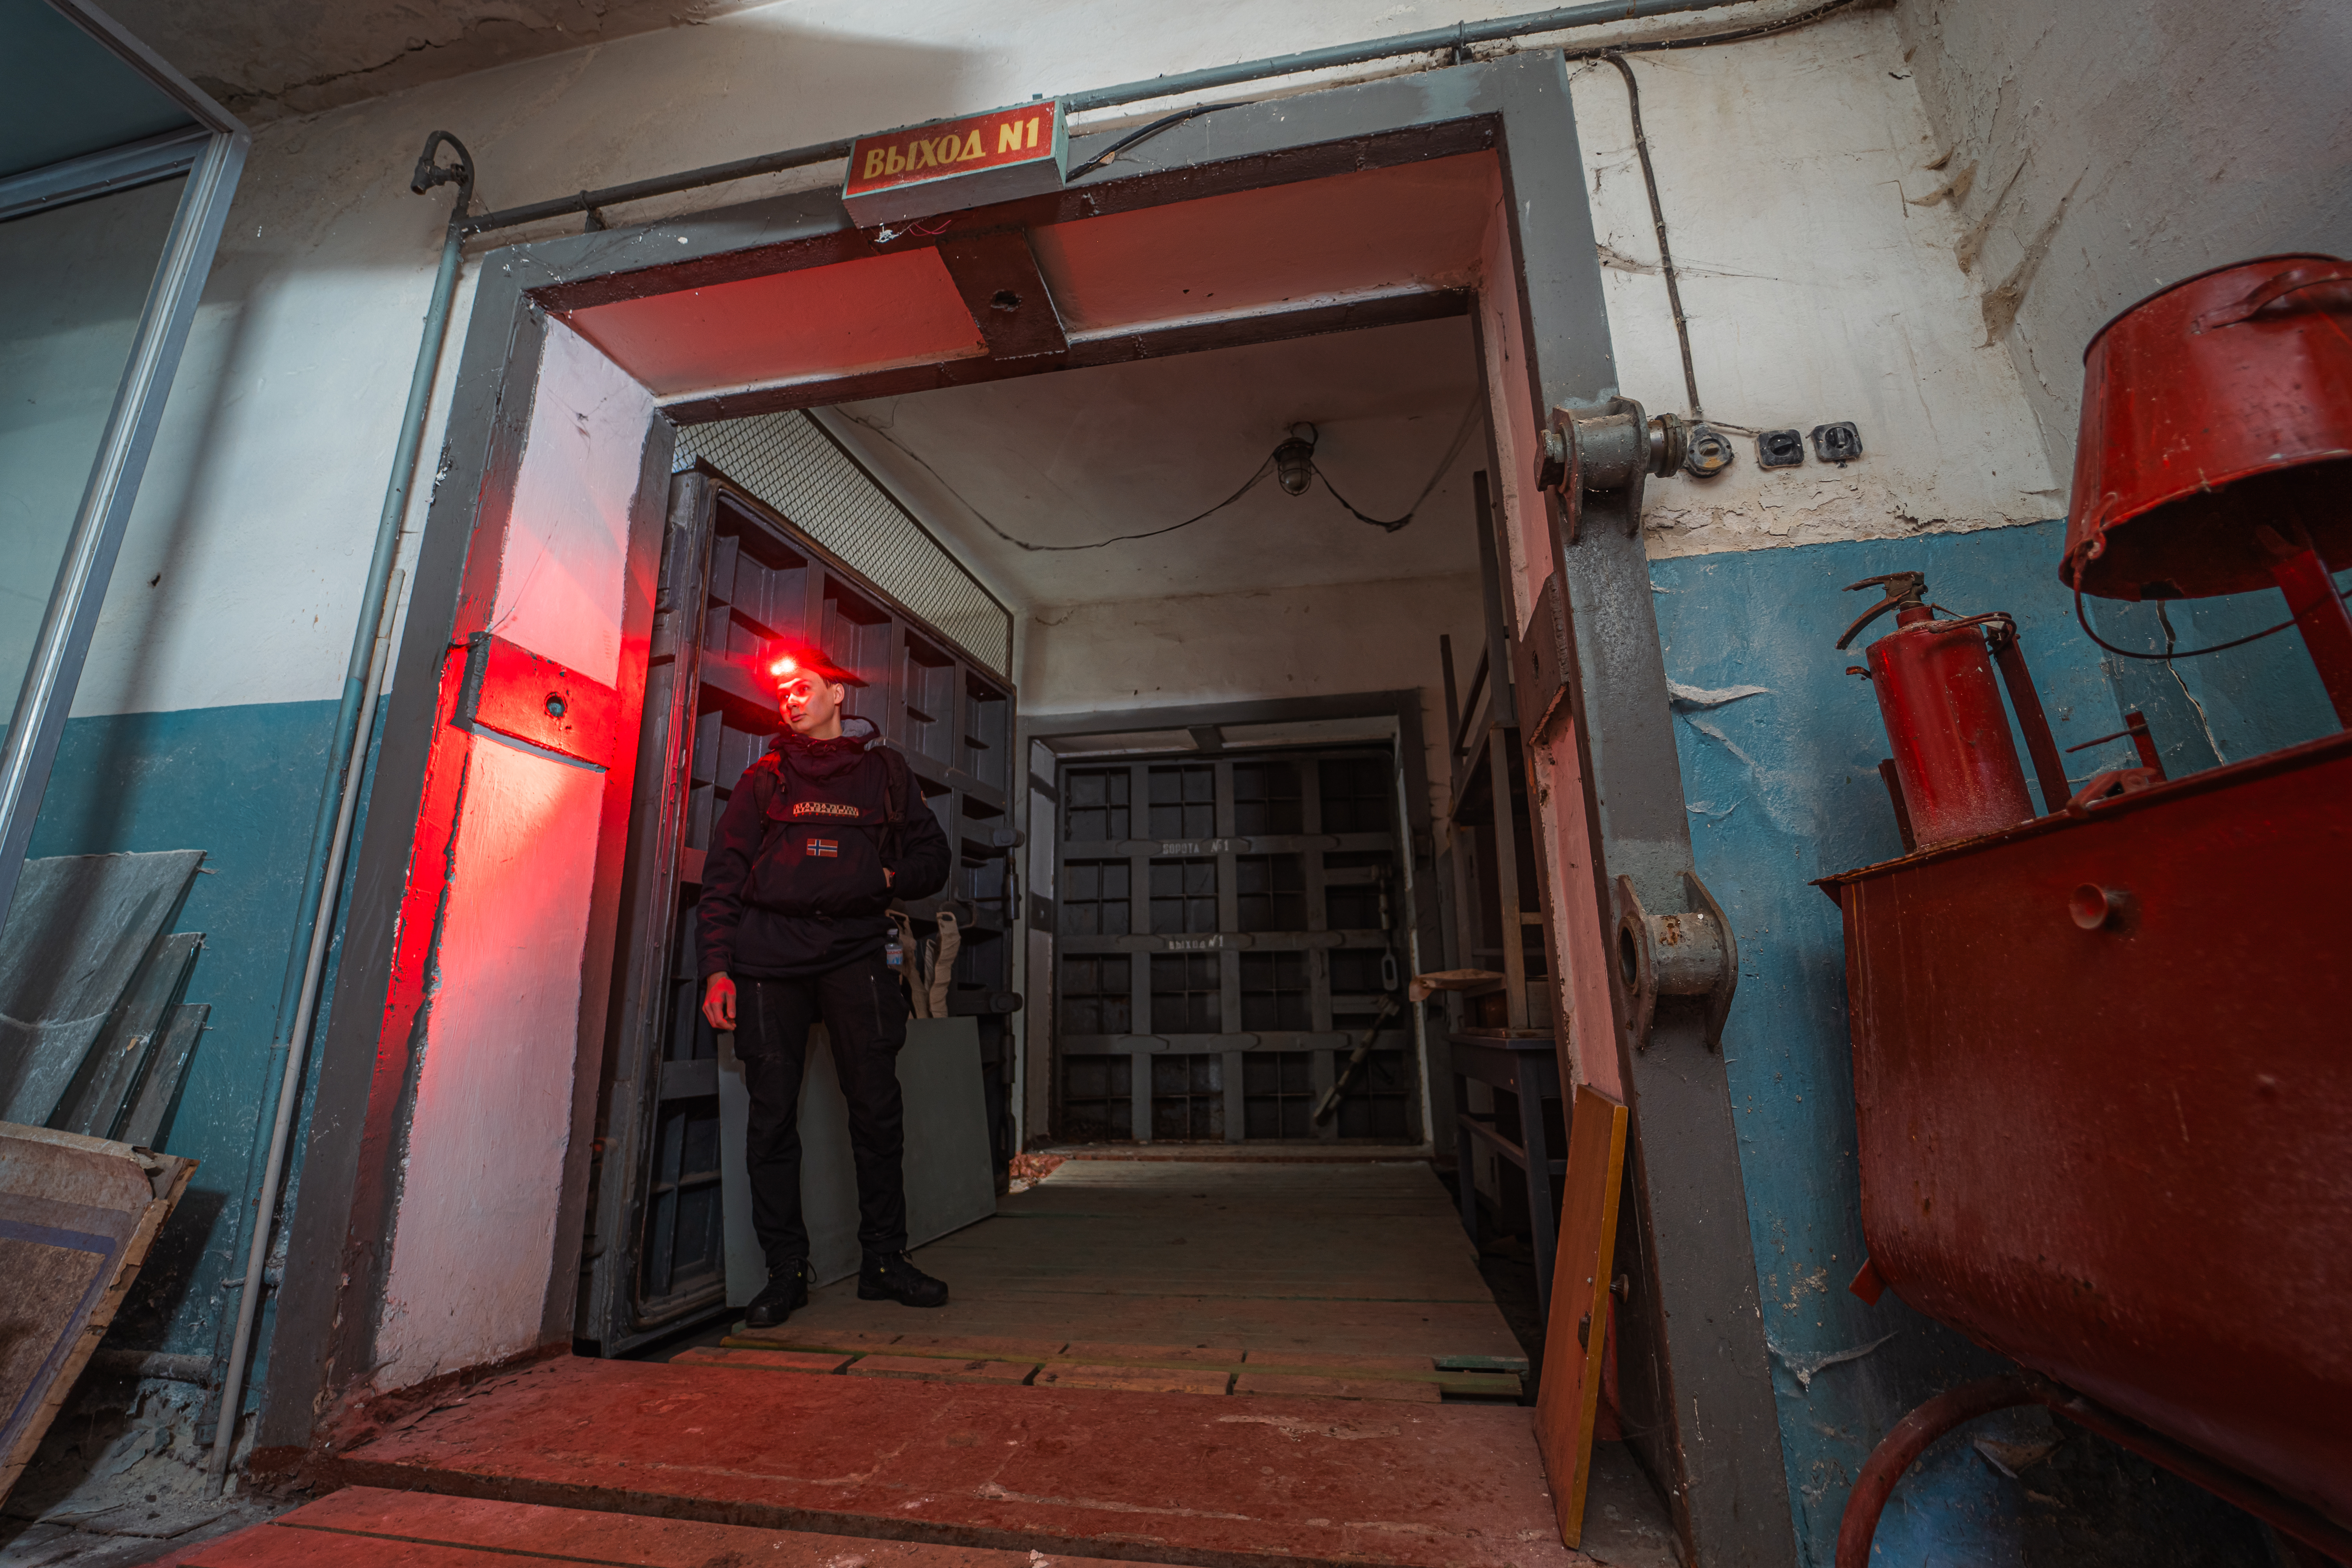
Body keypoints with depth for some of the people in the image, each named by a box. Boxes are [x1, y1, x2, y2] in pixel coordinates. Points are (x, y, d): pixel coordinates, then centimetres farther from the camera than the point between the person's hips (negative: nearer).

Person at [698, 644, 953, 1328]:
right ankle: (785, 1271, 15)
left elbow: (933, 859, 14)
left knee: (878, 1109, -2)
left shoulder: (883, 770, 14)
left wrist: (886, 877, -5)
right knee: (773, 1114, 2)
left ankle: (884, 1261, 11)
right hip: (771, 952, 1)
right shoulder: (764, 778, 14)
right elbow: (723, 874, 9)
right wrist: (718, 967, 0)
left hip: (855, 948, 0)